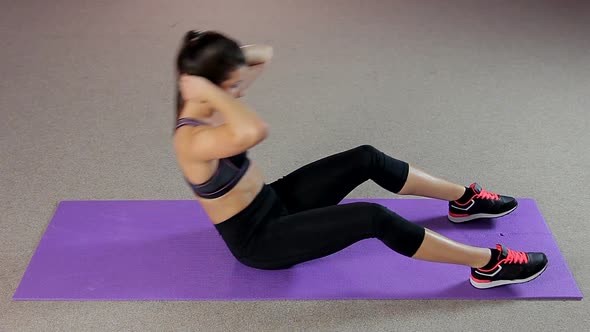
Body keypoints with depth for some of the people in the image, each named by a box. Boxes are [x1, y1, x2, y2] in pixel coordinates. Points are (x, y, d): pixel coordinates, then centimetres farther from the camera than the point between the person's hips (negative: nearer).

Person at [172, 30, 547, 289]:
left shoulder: (210, 104, -5)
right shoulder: (191, 141, -31)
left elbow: (265, 54, 4)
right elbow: (255, 132, -53)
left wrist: (221, 60, -13)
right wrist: (207, 90, -39)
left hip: (273, 201, 9)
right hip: (259, 240, -9)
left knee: (367, 158, 2)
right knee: (374, 219, -24)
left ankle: (465, 199, 19)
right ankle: (489, 264, -7)